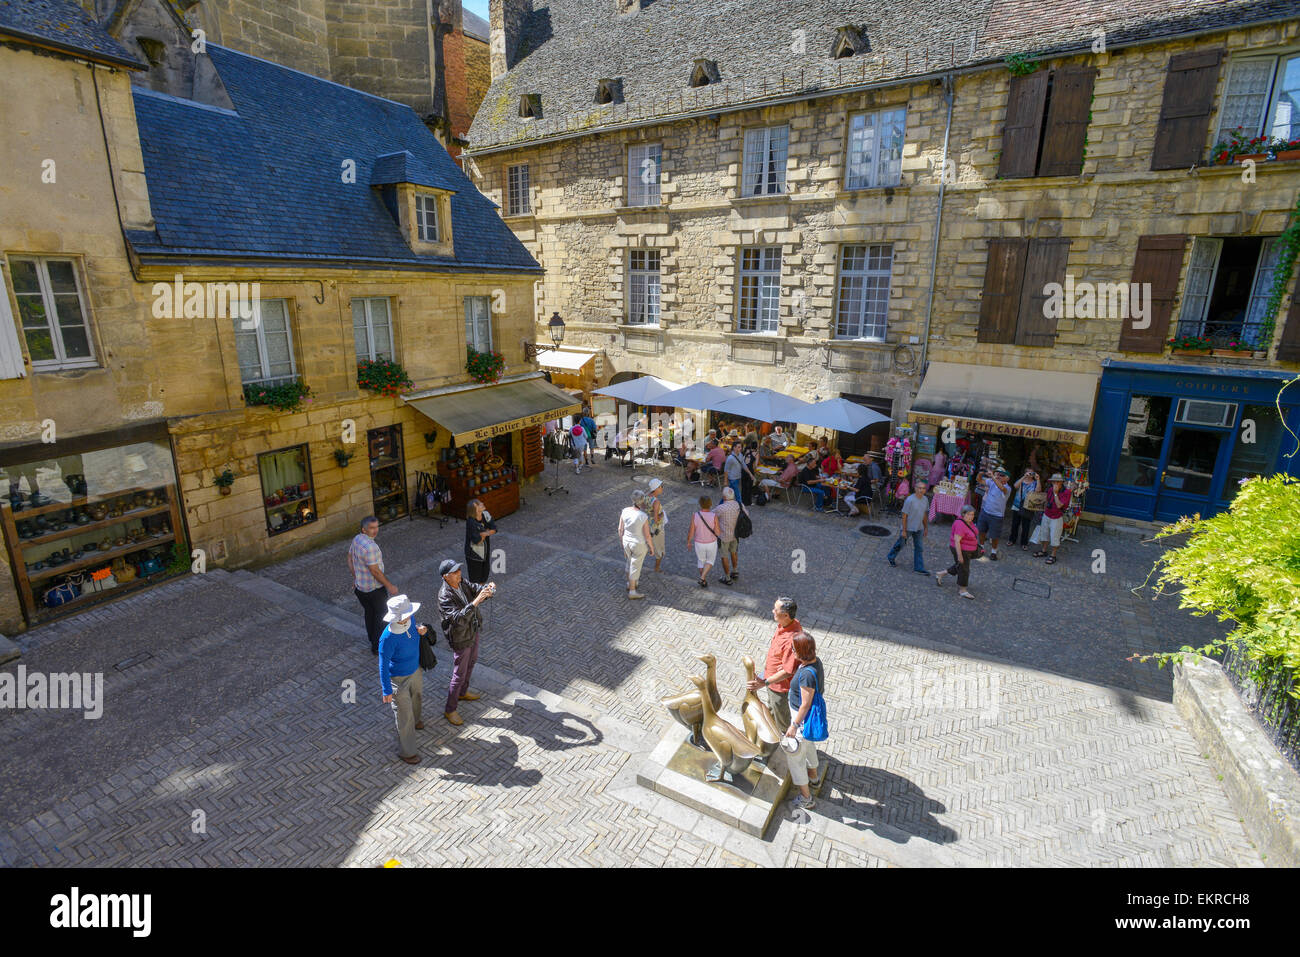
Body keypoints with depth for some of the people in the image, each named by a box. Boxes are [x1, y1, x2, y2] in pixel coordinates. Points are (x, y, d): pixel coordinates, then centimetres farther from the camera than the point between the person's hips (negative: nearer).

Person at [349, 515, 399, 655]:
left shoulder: (356, 539, -1)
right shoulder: (369, 546, -31)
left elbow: (350, 560, 11)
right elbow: (375, 571, -27)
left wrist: (355, 577, 22)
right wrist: (389, 586, -17)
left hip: (360, 586, 9)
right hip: (374, 589, -9)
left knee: (369, 613, 25)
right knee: (381, 617, 9)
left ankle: (372, 640, 43)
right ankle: (377, 647, 19)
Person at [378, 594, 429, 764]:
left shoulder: (409, 621, -20)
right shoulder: (388, 638, -37)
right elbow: (383, 665, -24)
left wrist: (420, 629, -17)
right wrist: (386, 691, -18)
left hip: (415, 671, 6)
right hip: (399, 679, -6)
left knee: (417, 698, 32)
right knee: (404, 716, 11)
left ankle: (414, 720, 65)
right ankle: (406, 751, 32)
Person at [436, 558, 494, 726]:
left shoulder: (462, 582, -8)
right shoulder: (445, 596, -32)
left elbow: (477, 589, -9)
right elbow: (459, 619, -40)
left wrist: (489, 588, -33)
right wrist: (475, 602, -51)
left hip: (473, 631, 8)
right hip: (461, 639, -8)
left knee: (472, 662, 27)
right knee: (459, 675, 5)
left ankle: (463, 693, 51)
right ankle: (450, 710, 24)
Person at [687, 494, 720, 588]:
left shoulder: (695, 516, -22)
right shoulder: (714, 516, -24)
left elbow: (691, 532, -14)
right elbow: (717, 533, -17)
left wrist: (688, 542, 4)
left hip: (699, 543, 1)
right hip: (711, 543, -1)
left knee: (701, 561, 24)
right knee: (710, 560, 25)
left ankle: (704, 582, 35)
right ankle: (702, 577, 9)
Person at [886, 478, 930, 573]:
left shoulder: (925, 500, -2)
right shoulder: (910, 500, -22)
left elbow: (925, 514, 11)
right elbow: (904, 516, -17)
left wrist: (926, 528, 15)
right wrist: (903, 530, -15)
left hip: (918, 528, 5)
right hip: (908, 528, -5)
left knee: (918, 548, 8)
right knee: (900, 545, 12)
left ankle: (918, 567, 16)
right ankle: (890, 558, 34)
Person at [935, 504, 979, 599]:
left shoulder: (969, 522, 3)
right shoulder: (960, 524, -25)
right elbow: (956, 541, -26)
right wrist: (959, 555, -24)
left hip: (967, 550, 10)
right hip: (961, 550, -10)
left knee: (959, 567, 22)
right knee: (963, 570, 2)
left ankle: (940, 574, 34)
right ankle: (963, 591, 16)